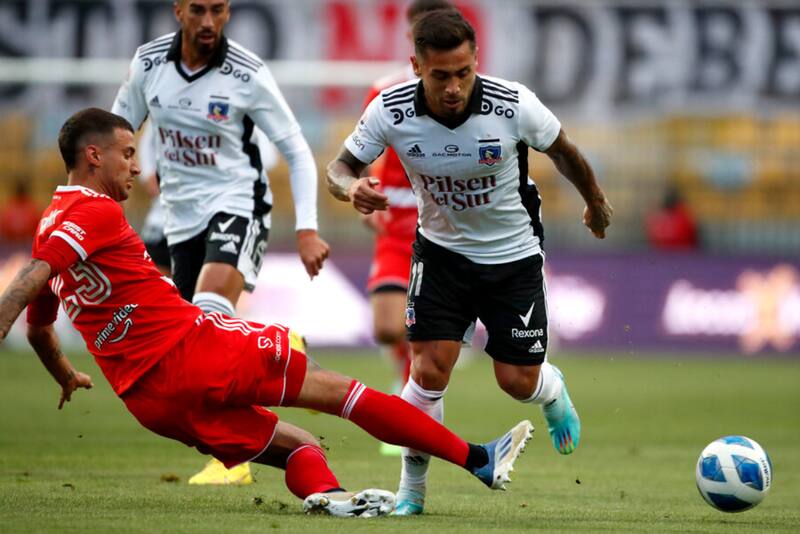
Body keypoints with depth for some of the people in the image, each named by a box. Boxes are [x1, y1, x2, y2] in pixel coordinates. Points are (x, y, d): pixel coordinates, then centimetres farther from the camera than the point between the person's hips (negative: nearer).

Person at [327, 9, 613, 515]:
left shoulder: (514, 105, -26)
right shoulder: (391, 111, -22)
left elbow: (562, 150, -5)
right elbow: (340, 167, -9)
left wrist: (596, 202, 12)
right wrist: (354, 189, -33)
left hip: (514, 253, -1)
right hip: (441, 250, 1)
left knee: (519, 382, 1)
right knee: (430, 369, -13)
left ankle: (552, 390, 41)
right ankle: (412, 489, 6)